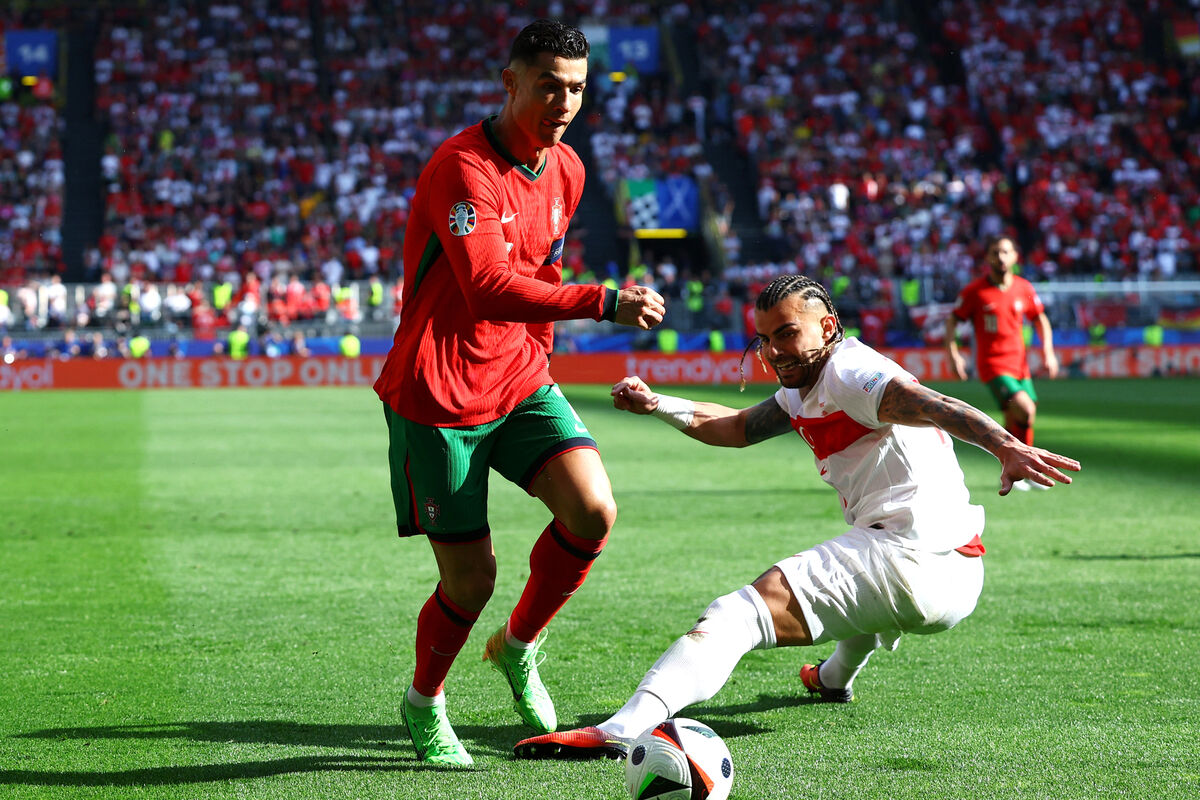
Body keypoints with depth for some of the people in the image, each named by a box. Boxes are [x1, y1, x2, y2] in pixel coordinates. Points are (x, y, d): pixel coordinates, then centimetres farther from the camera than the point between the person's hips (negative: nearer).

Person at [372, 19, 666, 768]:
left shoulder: (567, 170, 6)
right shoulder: (462, 168, -20)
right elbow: (490, 288, -32)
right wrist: (605, 304, -38)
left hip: (519, 379, 6)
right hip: (437, 395, -6)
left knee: (594, 511, -15)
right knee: (471, 577, -2)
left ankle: (518, 647, 11)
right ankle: (425, 702, 27)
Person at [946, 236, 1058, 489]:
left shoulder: (1024, 288, 4)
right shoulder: (974, 291, -7)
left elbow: (1040, 319, 16)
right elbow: (952, 321, 0)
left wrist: (1048, 352, 5)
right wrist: (953, 354, -11)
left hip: (1019, 364, 5)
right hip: (993, 365, -5)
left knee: (1014, 421, 7)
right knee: (1025, 409, -21)